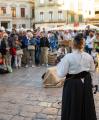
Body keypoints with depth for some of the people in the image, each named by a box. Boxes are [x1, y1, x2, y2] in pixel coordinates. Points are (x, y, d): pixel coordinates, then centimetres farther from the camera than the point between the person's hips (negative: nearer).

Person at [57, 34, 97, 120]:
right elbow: (92, 72, 7)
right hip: (86, 84, 4)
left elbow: (61, 74, -15)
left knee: (72, 108, 12)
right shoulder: (89, 57, -4)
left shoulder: (68, 57, -17)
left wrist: (60, 64, 2)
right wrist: (93, 83, 20)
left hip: (73, 84, -4)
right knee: (87, 106, 20)